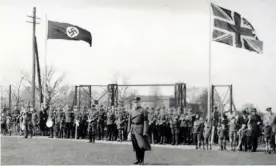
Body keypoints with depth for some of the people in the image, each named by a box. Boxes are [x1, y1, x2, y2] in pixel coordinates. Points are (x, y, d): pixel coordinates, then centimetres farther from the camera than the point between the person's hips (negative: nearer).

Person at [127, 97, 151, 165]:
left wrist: (145, 132, -14)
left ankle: (142, 160, 1)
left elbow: (145, 121, -8)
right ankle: (138, 159, 17)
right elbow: (129, 121, 15)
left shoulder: (143, 111, -4)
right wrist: (129, 130, 9)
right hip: (133, 129, 5)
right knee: (135, 145, 8)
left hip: (140, 129, -5)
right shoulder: (132, 111, 12)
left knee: (141, 145, -6)